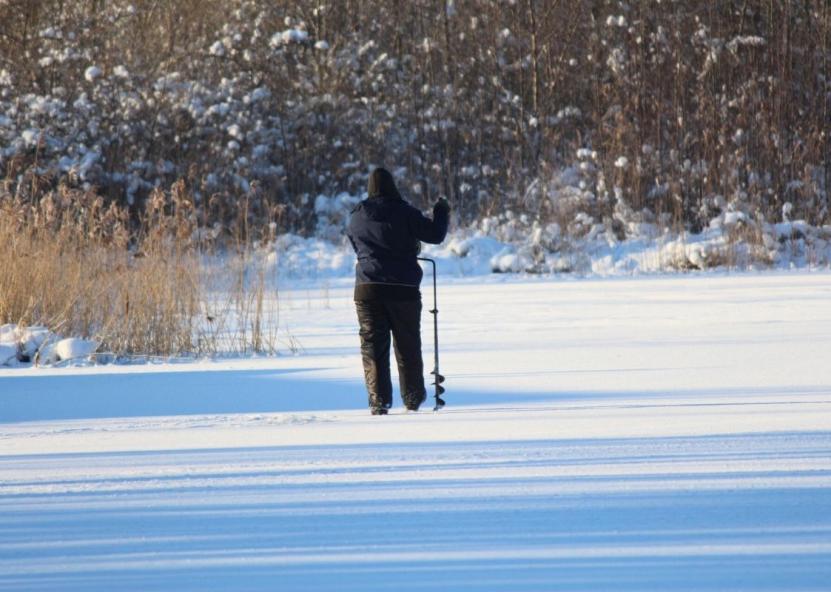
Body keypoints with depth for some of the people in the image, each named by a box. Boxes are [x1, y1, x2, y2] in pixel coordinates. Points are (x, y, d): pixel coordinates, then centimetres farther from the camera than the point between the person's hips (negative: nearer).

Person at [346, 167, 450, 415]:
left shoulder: (356, 217, 5)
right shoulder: (404, 213, -7)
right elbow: (435, 235, -3)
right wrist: (442, 214, 15)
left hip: (367, 289, 2)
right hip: (404, 289, -2)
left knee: (372, 345, 3)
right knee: (408, 344, 12)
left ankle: (379, 400, -5)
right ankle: (413, 397, 18)